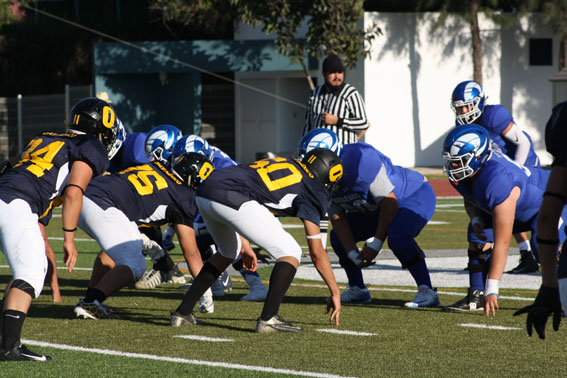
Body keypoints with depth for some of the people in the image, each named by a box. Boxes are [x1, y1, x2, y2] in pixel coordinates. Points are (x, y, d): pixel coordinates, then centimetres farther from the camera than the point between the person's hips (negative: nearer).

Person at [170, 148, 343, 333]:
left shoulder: (283, 164, 32)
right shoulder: (312, 190, 12)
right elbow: (317, 252, 12)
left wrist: (243, 247, 44)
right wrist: (335, 292, 21)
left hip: (204, 194, 8)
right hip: (233, 200, -8)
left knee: (228, 252, 34)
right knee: (290, 253, 6)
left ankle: (182, 312, 30)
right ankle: (268, 318, -8)